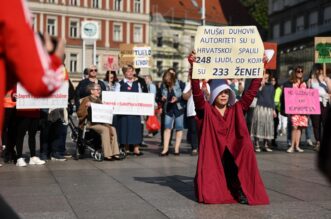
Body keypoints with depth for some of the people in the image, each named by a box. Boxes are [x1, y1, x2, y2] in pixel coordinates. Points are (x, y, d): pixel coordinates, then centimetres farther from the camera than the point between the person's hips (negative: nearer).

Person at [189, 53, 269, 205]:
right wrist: (193, 67, -22)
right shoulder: (206, 110, 2)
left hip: (234, 156, 3)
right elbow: (197, 92, -11)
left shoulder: (236, 110, 10)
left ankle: (240, 190, -11)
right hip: (213, 157, -3)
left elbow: (252, 91, 6)